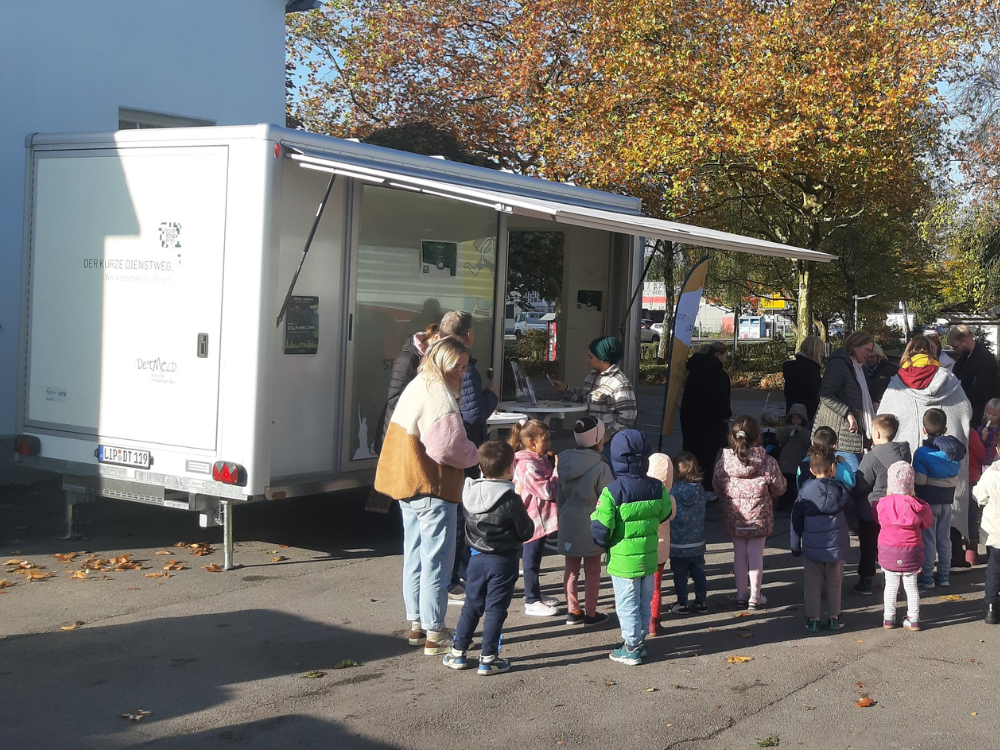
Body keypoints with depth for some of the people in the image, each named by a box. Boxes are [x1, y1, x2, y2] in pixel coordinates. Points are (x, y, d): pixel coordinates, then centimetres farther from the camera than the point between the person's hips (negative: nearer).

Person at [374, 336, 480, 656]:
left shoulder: (418, 386, 15)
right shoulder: (438, 395, -17)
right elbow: (448, 446, -23)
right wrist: (477, 455, -6)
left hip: (409, 484, 10)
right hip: (431, 488, -10)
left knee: (415, 556, 16)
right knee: (437, 559, -4)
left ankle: (416, 624, 26)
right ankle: (434, 634, 1)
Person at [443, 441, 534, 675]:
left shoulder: (469, 493, -4)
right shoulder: (511, 500, -19)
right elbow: (526, 532, -10)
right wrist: (526, 519, 7)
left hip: (477, 557, 5)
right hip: (503, 561, -5)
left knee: (471, 605, 15)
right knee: (496, 609, 4)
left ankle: (457, 653, 20)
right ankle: (488, 658, 8)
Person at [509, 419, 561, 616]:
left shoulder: (539, 460, 10)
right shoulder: (528, 465, -22)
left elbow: (547, 487, 17)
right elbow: (547, 491, -25)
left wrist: (553, 466, 4)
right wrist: (557, 471, -18)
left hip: (540, 518, 10)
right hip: (533, 519, -10)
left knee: (535, 557, 20)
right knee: (532, 558, 0)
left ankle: (536, 595, 33)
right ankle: (532, 602, 8)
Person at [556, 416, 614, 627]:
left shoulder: (564, 462, 0)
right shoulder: (601, 468, -18)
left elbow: (559, 497, 8)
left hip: (568, 523, 5)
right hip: (591, 525, -5)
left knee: (571, 569, 16)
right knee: (592, 572, 9)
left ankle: (572, 611, 25)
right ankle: (590, 614, 17)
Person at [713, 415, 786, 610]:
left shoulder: (724, 462, -11)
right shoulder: (767, 463, -14)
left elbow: (716, 486, 0)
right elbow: (778, 488, -5)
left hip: (733, 517, 2)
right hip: (759, 517, -2)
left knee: (739, 554, 14)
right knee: (756, 554, 8)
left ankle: (741, 594, 23)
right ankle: (755, 596, 15)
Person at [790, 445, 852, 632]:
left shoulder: (805, 491, -7)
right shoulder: (840, 490, -5)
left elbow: (796, 520, -3)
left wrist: (795, 547, 5)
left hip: (811, 547, -1)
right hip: (835, 546, 1)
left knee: (812, 585, 8)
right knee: (834, 584, 14)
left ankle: (812, 619, 11)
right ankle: (834, 618, 19)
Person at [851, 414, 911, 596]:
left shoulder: (872, 457, -23)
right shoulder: (903, 453, -3)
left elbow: (860, 486, -19)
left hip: (871, 511, -5)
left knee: (869, 548, 8)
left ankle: (865, 582, 15)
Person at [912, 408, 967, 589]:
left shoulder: (922, 453, -19)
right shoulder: (955, 451, 0)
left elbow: (920, 481, -18)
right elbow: (955, 478, 7)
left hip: (928, 499, -5)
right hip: (947, 499, 5)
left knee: (928, 539, 2)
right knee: (944, 538, 14)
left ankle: (926, 577, 7)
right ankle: (943, 575, 20)